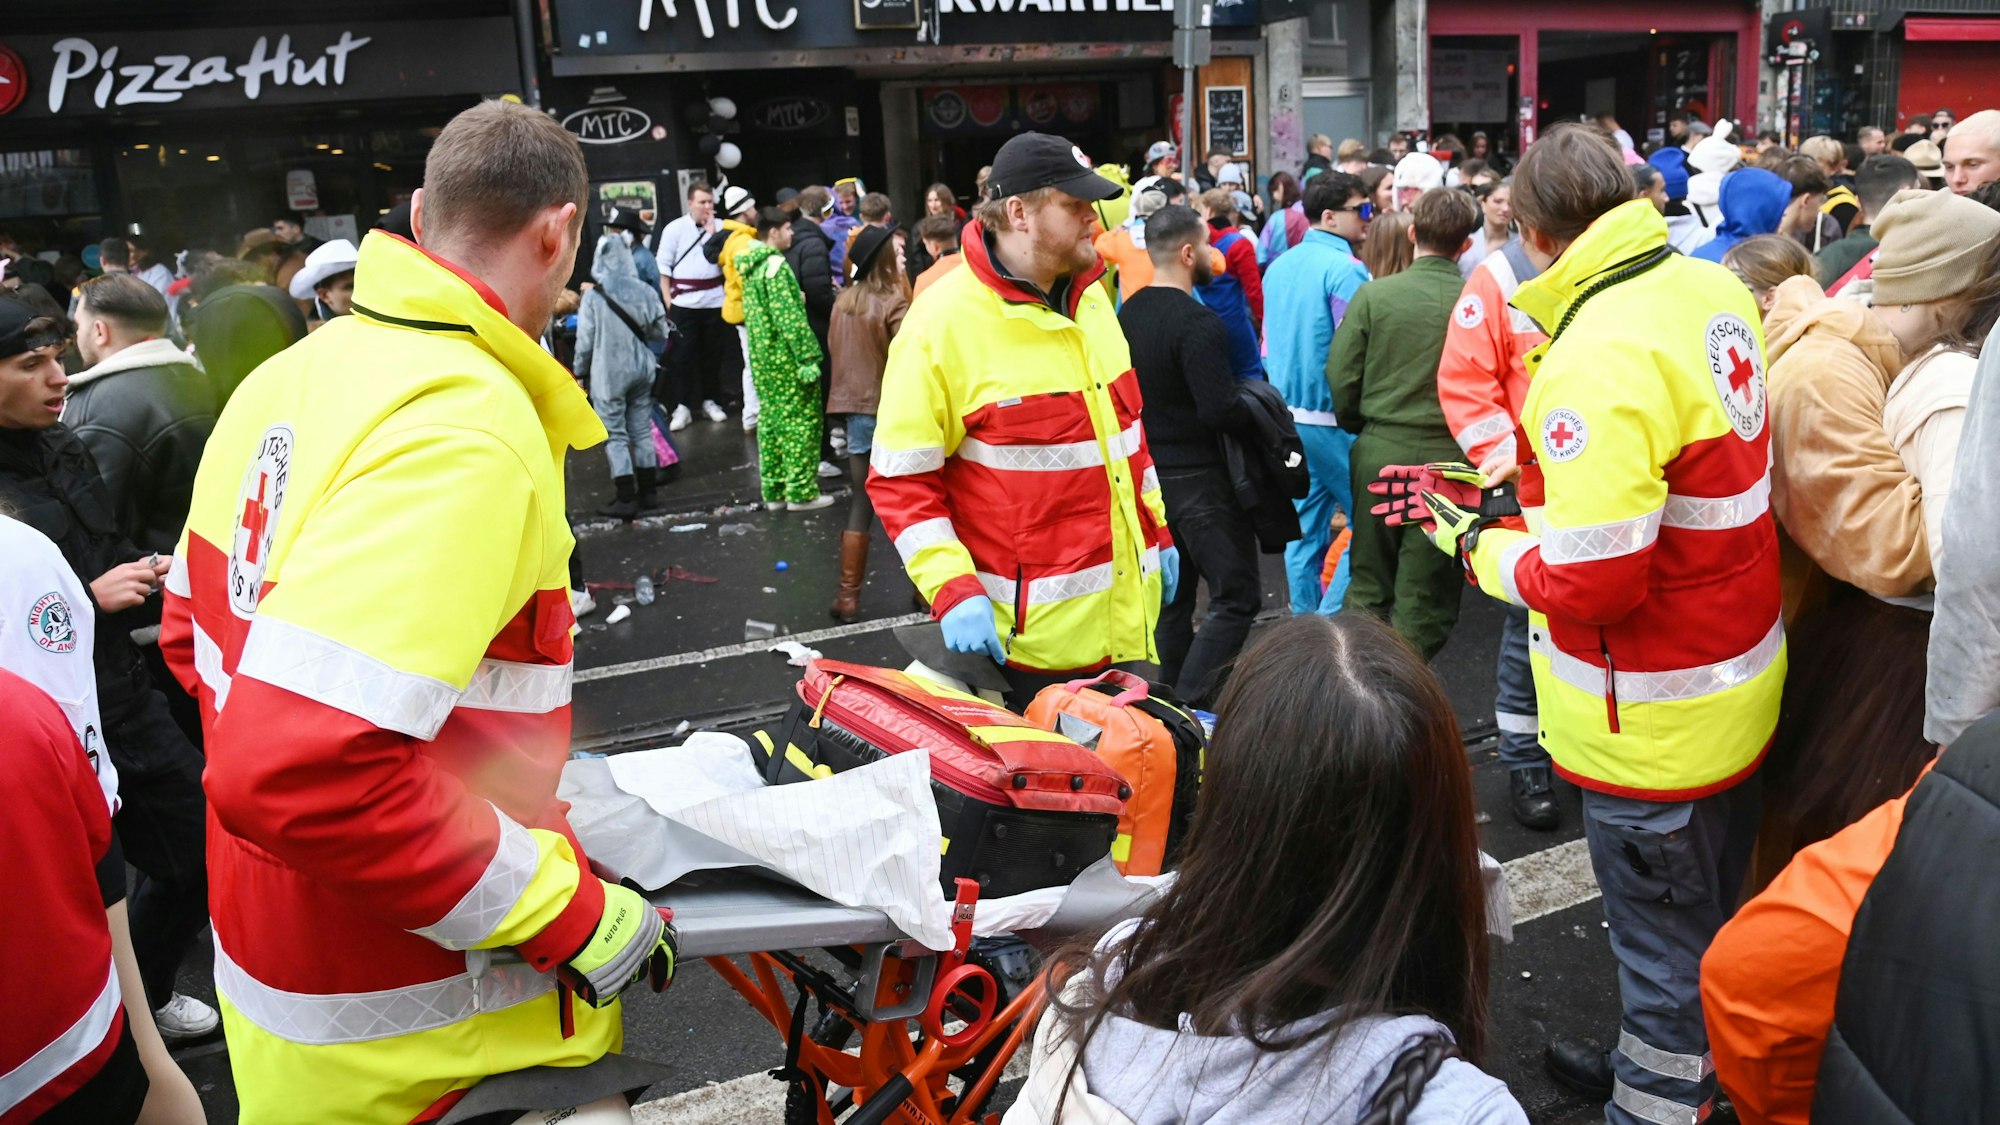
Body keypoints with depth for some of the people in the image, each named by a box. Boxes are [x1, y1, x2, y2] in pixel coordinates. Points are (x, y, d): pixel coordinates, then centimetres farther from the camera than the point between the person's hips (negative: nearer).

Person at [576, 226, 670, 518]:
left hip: (608, 374, -4)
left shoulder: (593, 297, -14)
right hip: (641, 370, 4)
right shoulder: (646, 291, -5)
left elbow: (585, 341, -9)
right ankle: (648, 492, 20)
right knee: (642, 431, 14)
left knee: (615, 436, 3)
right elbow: (660, 332, 3)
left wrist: (580, 373, 5)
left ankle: (626, 498, 4)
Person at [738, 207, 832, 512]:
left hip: (761, 356, 9)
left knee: (771, 420, 13)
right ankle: (800, 492, 1)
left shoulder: (750, 265, 11)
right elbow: (789, 317, -20)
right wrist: (808, 357, -19)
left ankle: (773, 490, 18)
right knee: (800, 422, -2)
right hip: (786, 358, -9)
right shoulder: (776, 265, -16)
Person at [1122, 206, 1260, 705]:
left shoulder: (1127, 313, 7)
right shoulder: (1197, 322, -19)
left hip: (1150, 472, 9)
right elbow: (1220, 409, -24)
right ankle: (1189, 706, -7)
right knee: (1236, 597, -2)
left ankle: (1171, 697, 24)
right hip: (1198, 477, -9)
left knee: (1171, 597, 17)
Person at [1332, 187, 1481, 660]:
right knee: (1425, 599, 9)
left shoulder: (1374, 294, -7)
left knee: (1369, 587, 17)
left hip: (1380, 454, 1)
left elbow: (1341, 378, -4)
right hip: (1448, 460, -1)